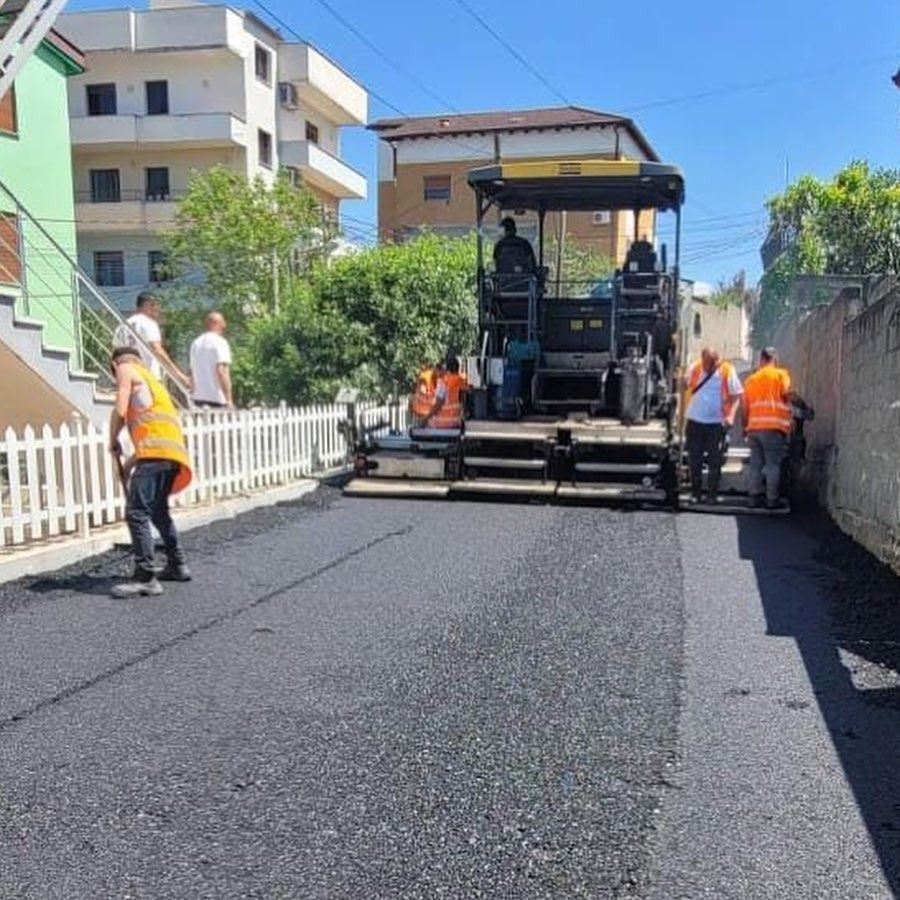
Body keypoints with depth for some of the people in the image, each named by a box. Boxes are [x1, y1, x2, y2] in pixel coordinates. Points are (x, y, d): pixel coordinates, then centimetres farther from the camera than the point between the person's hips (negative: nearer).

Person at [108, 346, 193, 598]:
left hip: (157, 451, -9)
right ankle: (178, 565, 31)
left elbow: (120, 411, -2)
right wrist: (130, 464, 33)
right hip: (173, 450, 9)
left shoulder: (126, 369, 11)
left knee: (136, 512, -12)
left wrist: (113, 441, 14)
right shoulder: (149, 379, 34)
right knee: (158, 510, 24)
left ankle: (146, 578, -17)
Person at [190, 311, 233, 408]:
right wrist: (229, 399, -18)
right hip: (217, 398, -7)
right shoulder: (219, 342, -9)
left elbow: (192, 373, 18)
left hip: (199, 398, 8)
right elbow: (221, 371, -18)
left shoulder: (196, 343, 14)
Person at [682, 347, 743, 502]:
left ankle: (713, 494, 12)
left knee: (715, 461, 3)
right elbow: (684, 385, 15)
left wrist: (730, 415, -13)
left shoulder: (727, 371, -5)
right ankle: (696, 493, 17)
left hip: (717, 422, -2)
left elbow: (736, 395, 0)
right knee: (695, 460, 7)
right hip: (695, 421, 2)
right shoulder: (694, 368, 1)